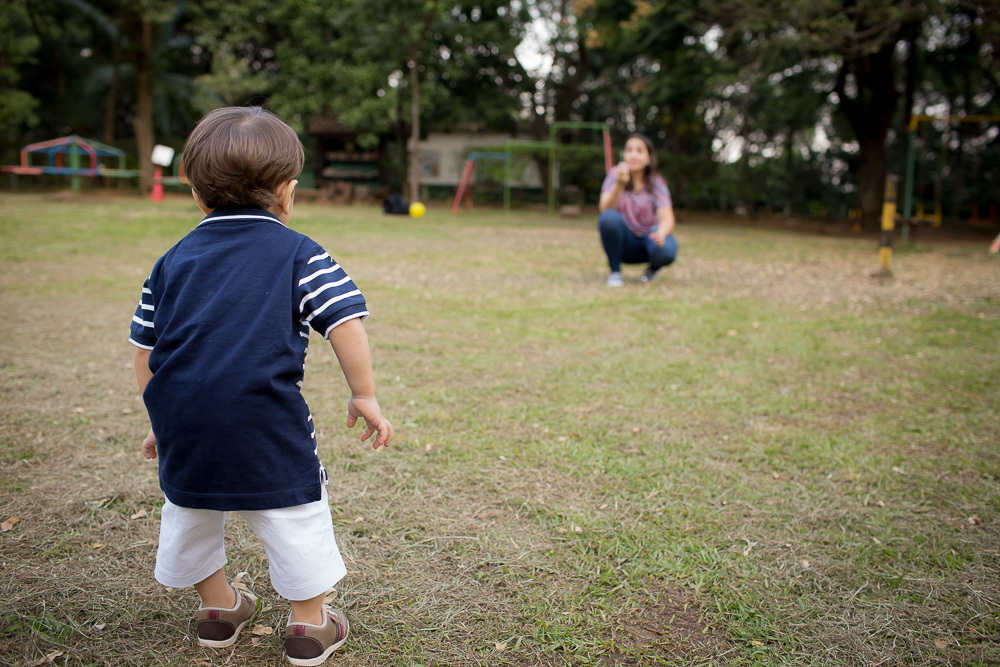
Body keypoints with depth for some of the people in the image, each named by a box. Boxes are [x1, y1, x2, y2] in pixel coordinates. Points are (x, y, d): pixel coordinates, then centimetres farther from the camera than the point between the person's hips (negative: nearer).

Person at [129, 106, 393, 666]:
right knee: (295, 513, 10)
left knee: (190, 507, 24)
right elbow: (346, 323, -9)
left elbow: (145, 348, 16)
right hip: (266, 421, -4)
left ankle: (218, 608, 41)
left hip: (183, 419, 5)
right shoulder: (300, 254, 0)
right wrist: (365, 396, 1)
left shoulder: (174, 261, 14)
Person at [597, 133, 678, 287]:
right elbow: (605, 210, -22)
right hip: (625, 242, 0)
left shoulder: (656, 182, -8)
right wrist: (620, 185, -39)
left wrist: (661, 234, -42)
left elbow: (667, 218, -19)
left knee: (666, 250, -34)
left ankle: (653, 269, 5)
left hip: (649, 236, 0)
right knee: (609, 217, -32)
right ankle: (615, 271, -11)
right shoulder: (615, 174, -8)